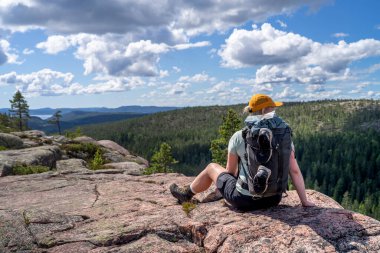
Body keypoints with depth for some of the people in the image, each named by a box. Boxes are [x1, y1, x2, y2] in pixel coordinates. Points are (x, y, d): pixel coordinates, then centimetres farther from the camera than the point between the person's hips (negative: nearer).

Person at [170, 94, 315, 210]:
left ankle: (187, 194, 46)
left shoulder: (239, 137, -13)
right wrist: (305, 201, -1)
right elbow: (295, 170, -9)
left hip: (244, 200, -3)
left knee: (212, 167, 21)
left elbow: (230, 170, 0)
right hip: (274, 199, 4)